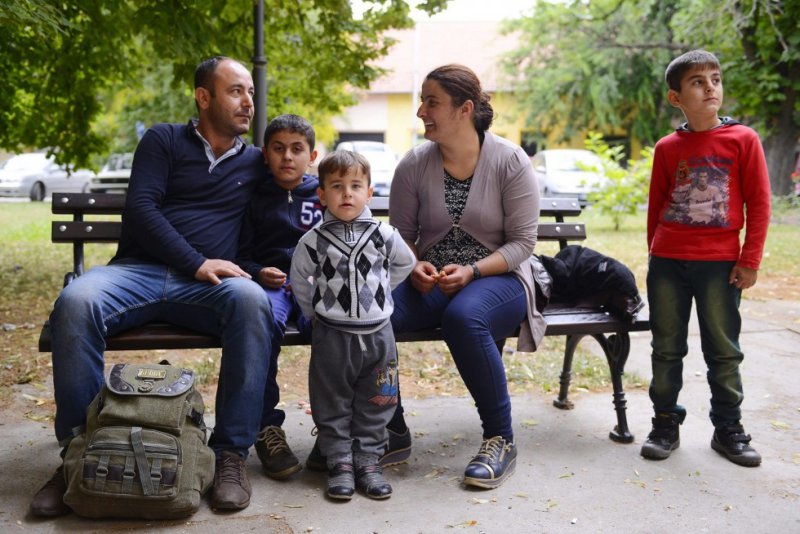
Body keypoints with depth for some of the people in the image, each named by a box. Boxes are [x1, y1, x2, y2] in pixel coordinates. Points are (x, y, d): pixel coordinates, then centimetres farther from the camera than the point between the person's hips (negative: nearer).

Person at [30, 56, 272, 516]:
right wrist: (197, 263, -11)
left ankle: (232, 453, -28)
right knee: (75, 302, -32)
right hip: (139, 271, 0)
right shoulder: (164, 141, 11)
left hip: (205, 285, 1)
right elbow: (140, 207, -1)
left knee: (251, 301, -35)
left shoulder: (255, 162, 19)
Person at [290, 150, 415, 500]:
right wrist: (318, 314, 6)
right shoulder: (312, 242, -4)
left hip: (378, 333, 1)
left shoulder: (384, 235, -2)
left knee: (375, 405, 8)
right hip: (332, 336, -1)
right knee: (332, 406, 6)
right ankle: (339, 463, 17)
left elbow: (405, 264, 16)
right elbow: (300, 282, 8)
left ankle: (368, 461, 20)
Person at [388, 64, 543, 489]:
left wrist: (471, 271, -20)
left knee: (464, 317, -39)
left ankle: (500, 439, -19)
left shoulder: (511, 162, -6)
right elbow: (401, 234, 9)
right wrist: (415, 268, -13)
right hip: (431, 281, 3)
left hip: (497, 278, -3)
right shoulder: (414, 165, 3)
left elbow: (522, 242, -6)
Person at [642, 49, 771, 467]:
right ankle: (666, 424, 21)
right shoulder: (667, 148, 4)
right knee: (667, 348, 9)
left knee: (723, 350, 7)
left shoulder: (743, 140, -2)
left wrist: (750, 260, -5)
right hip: (667, 262, 2)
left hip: (720, 264, -2)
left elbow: (758, 202, -1)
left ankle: (728, 429, 21)